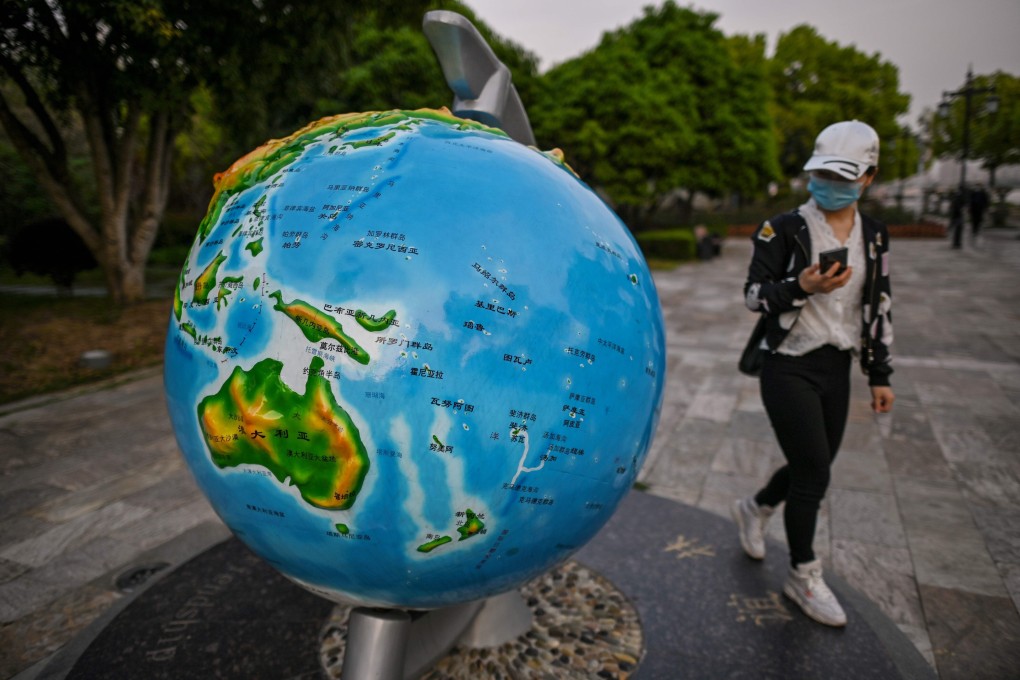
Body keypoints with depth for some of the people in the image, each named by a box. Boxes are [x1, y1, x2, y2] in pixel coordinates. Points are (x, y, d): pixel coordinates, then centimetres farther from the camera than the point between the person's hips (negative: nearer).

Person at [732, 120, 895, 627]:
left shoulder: (874, 237, 8)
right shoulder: (784, 230, -8)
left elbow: (879, 309, 13)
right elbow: (753, 294, -9)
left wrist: (880, 374, 12)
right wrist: (802, 288, -27)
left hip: (838, 369, 6)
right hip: (790, 367, -5)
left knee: (814, 467, 13)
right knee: (813, 472, -2)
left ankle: (756, 508, 43)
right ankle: (803, 578, 18)